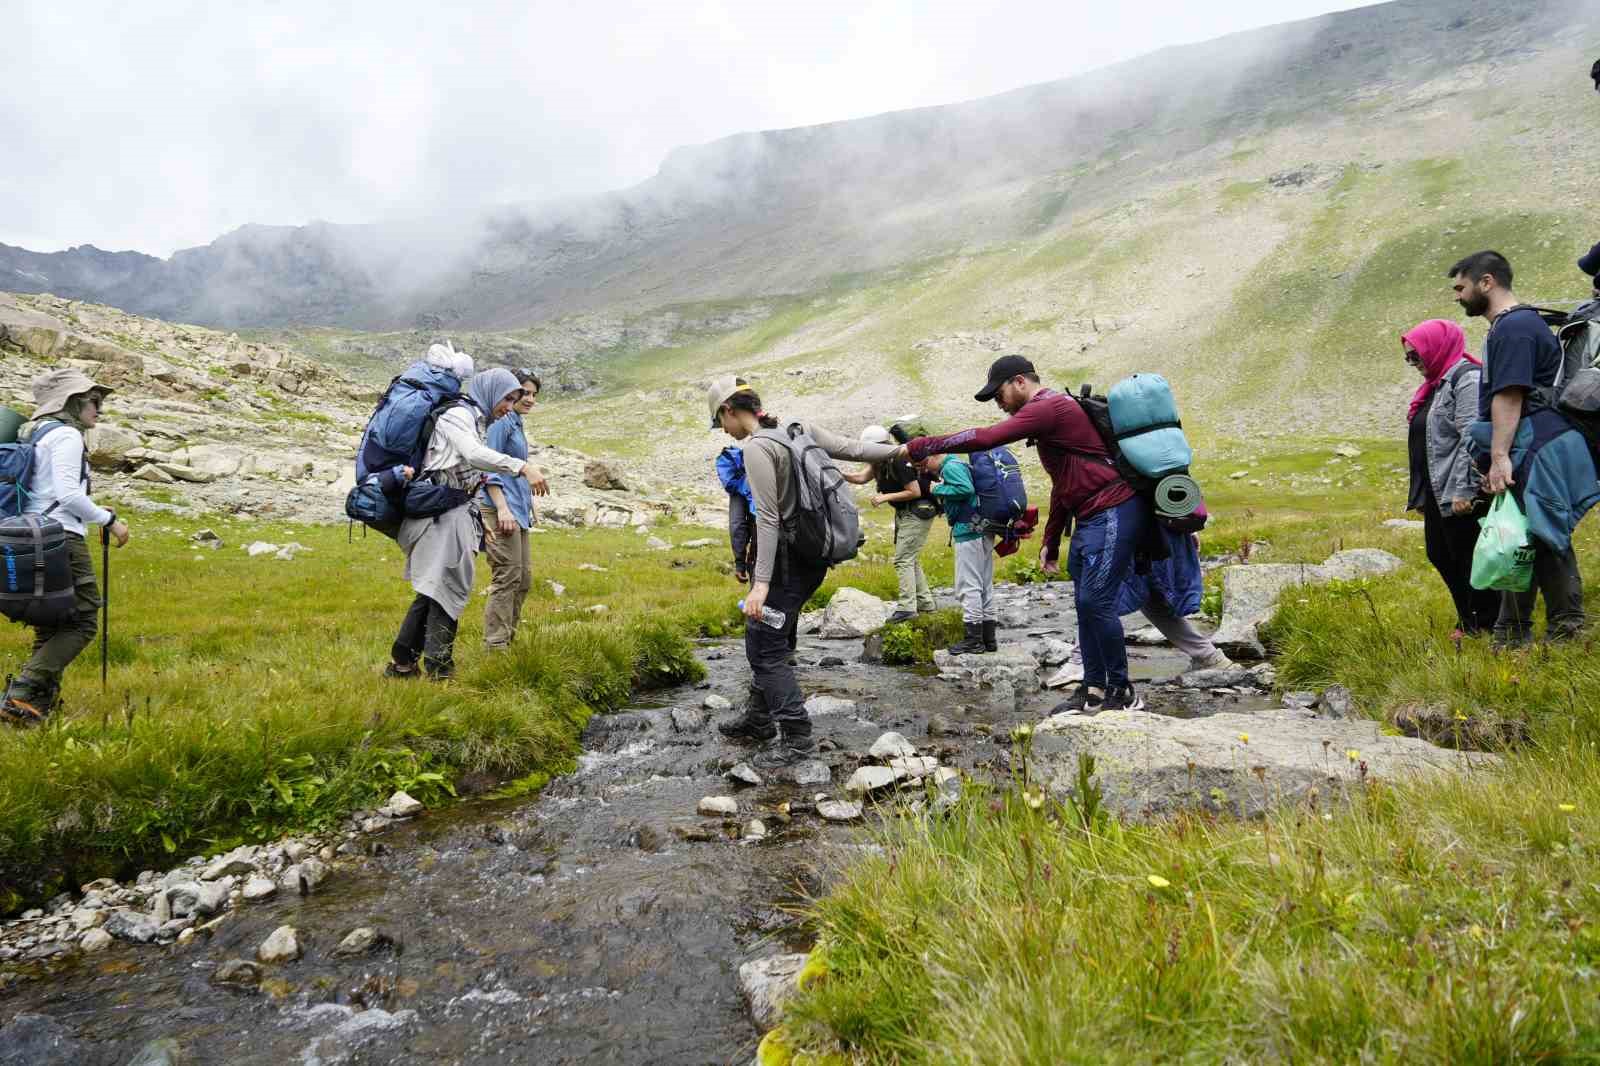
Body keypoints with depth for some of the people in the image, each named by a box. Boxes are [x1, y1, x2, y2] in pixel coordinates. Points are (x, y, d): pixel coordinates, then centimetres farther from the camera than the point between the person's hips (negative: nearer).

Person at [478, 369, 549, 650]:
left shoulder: (517, 423, 20)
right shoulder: (501, 421, -7)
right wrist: (503, 509, -22)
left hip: (518, 509, 10)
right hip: (501, 509, -10)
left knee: (524, 578, 11)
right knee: (507, 578, -9)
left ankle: (508, 640, 18)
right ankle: (495, 646, -4)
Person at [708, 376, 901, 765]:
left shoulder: (756, 448, -17)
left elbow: (768, 518, -22)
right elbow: (852, 448, 9)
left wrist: (761, 583, -25)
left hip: (787, 558, -9)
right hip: (813, 556, 9)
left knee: (765, 648, -1)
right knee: (766, 638, 20)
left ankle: (797, 736, 4)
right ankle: (759, 719, 32)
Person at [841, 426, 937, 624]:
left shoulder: (899, 461, -24)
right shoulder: (879, 461, 4)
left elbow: (914, 492, -22)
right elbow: (862, 477, -7)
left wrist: (886, 497, -20)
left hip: (918, 512, -10)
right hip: (904, 512, 10)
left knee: (903, 559, -12)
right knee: (910, 559, 16)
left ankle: (907, 607, -11)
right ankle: (925, 602, 25)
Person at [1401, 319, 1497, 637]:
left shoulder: (1466, 377, -13)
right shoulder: (1436, 383, 17)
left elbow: (1472, 438, -21)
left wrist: (1463, 490, -25)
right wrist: (1421, 495, 20)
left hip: (1460, 495, -10)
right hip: (1436, 492, 10)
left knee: (1467, 559, -1)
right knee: (1439, 555, 15)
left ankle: (1484, 623, 12)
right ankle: (1468, 619, 26)